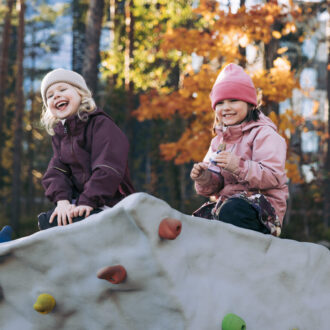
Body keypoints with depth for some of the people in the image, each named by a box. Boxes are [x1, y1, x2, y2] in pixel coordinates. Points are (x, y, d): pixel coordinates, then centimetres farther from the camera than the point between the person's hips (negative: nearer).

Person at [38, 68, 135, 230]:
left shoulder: (101, 123, -10)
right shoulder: (59, 133, 15)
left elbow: (108, 169, -20)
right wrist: (62, 199, -16)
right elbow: (57, 170, 4)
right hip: (80, 199, 8)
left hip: (110, 202, -8)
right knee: (46, 220, -11)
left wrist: (88, 201, -28)